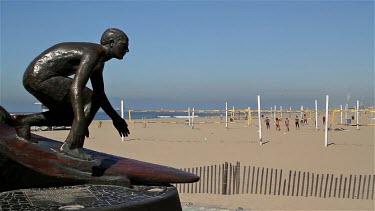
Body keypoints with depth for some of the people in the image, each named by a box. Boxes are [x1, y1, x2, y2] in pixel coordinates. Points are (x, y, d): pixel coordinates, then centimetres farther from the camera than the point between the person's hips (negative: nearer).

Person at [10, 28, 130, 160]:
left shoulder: (99, 61, 14)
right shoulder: (92, 54, -19)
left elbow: (100, 93, 23)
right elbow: (75, 88, -32)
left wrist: (115, 118, 22)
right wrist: (80, 121, -40)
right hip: (41, 77, -10)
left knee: (73, 115, 19)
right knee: (93, 101, -13)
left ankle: (23, 121, 15)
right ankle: (72, 146, -14)